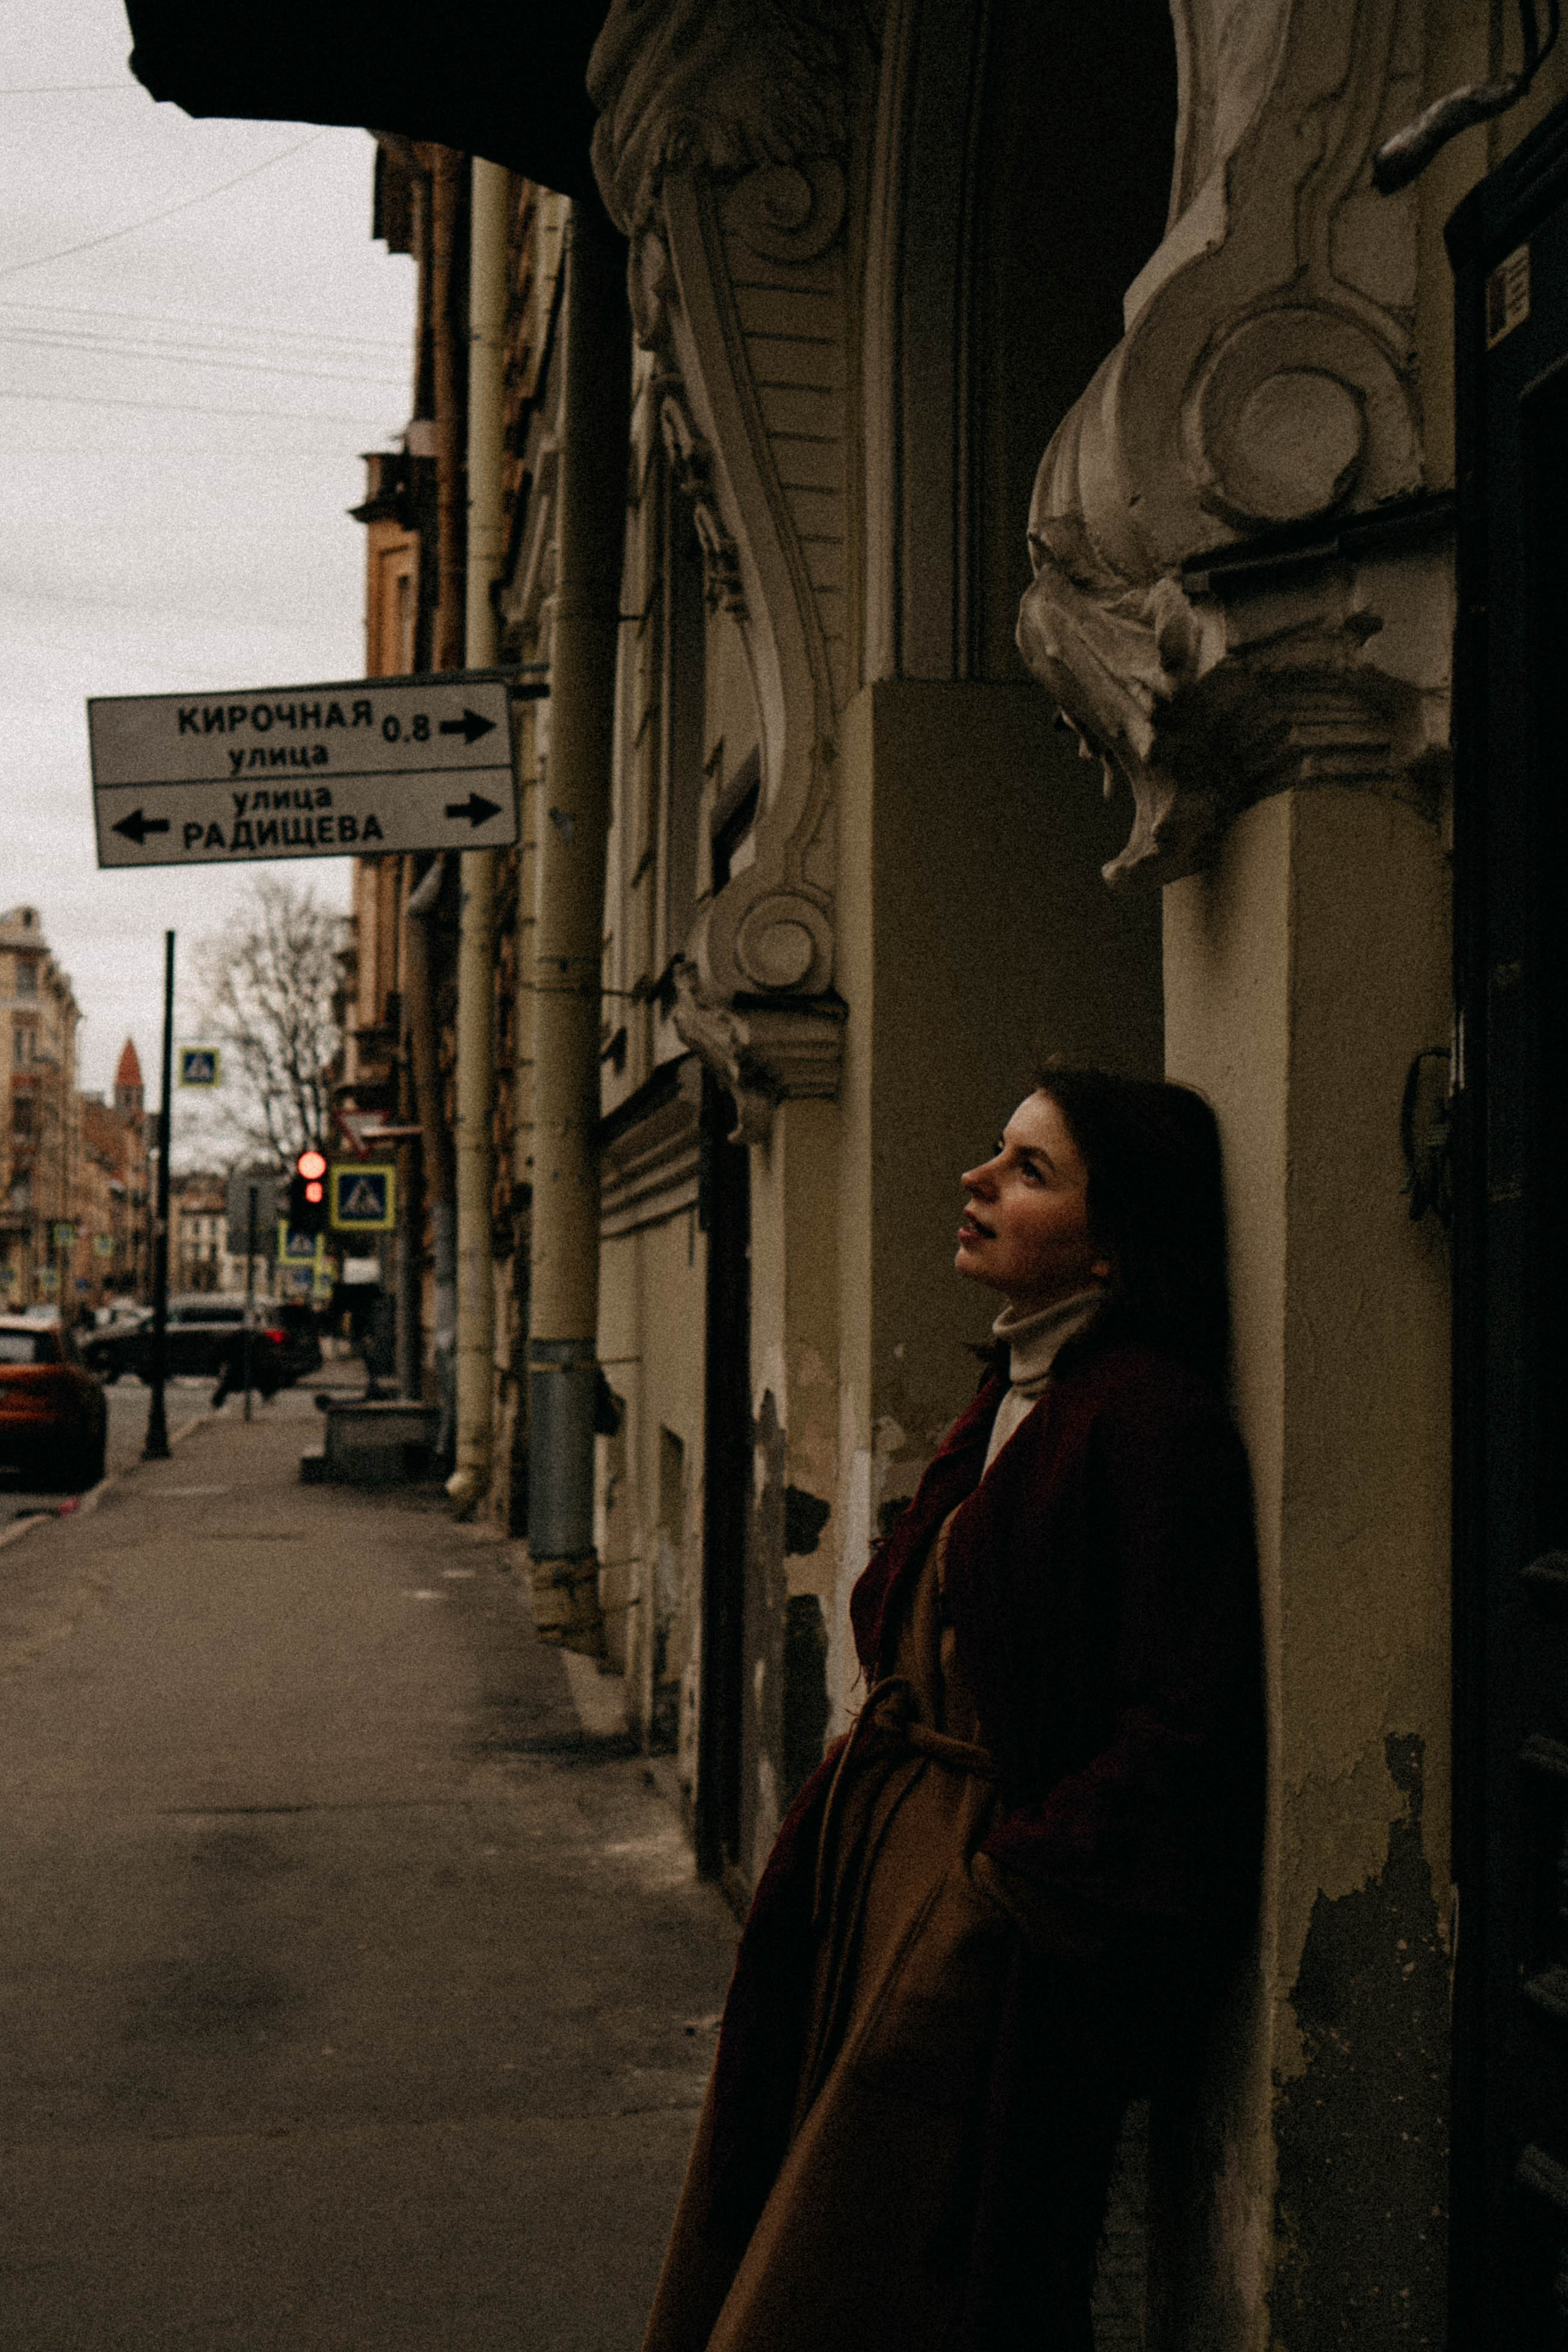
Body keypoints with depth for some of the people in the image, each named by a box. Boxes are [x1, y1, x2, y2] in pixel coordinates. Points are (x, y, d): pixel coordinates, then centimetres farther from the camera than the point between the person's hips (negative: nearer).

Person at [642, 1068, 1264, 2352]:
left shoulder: (1149, 1423, -18)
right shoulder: (1010, 1401, 10)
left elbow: (1179, 1727, -21)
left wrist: (1017, 1876, -18)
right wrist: (865, 1776, 8)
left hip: (994, 1942, -9)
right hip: (894, 1860, 9)